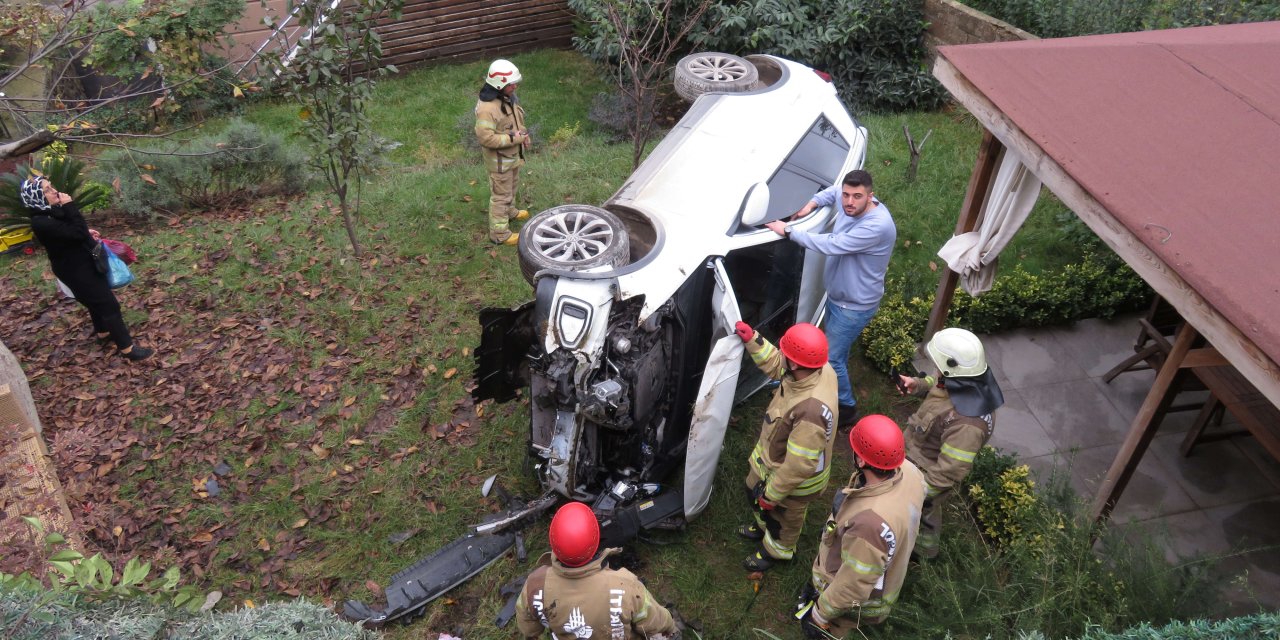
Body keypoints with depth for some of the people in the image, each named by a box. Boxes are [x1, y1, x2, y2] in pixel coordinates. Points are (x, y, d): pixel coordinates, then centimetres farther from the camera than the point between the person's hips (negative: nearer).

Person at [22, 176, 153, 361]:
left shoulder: (54, 210, 1)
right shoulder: (41, 223, -27)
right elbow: (77, 232, -31)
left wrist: (88, 233, 0)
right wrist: (70, 206, -28)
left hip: (86, 262, 10)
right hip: (76, 270, -10)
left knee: (97, 300, 27)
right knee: (109, 304, -5)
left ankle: (103, 332, 48)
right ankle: (126, 347, 2)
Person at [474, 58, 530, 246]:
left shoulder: (508, 96, -3)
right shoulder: (487, 107, -32)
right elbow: (486, 137, -32)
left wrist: (523, 134, -3)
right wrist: (513, 138, -27)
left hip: (513, 153, 9)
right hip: (499, 158, -9)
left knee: (512, 185, 30)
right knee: (501, 194, 3)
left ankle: (509, 211, 55)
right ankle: (499, 233, 16)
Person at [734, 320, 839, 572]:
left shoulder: (811, 411, -47)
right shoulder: (820, 369, -22)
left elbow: (798, 467, -35)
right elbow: (777, 366, 0)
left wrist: (772, 495, -21)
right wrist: (752, 339, -11)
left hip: (794, 480, -8)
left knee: (783, 518, 25)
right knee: (754, 492, 34)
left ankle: (775, 551, 56)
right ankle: (763, 526, 64)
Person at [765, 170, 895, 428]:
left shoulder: (877, 226, -35)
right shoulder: (854, 207, -9)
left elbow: (830, 245, -37)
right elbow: (833, 190, 15)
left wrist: (788, 231, -30)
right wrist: (812, 203, -5)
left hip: (855, 307, -8)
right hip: (837, 295, 8)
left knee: (831, 358, 2)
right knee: (837, 349, 27)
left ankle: (846, 409, 23)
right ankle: (838, 383, 51)